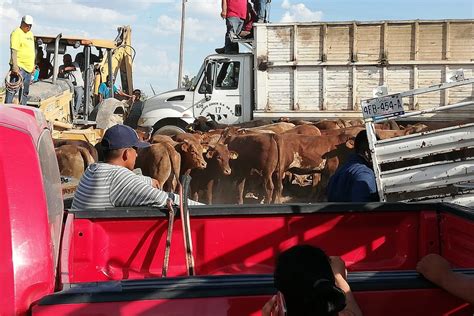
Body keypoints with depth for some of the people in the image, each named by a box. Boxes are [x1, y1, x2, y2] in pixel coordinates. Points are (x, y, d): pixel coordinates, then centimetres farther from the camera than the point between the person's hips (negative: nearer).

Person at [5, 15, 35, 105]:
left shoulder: (30, 34, 18)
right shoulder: (17, 33, -9)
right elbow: (13, 51, -18)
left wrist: (33, 65, 22)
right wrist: (15, 66, -26)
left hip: (28, 67, 9)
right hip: (19, 67, -9)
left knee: (25, 91, 13)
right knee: (12, 89, -12)